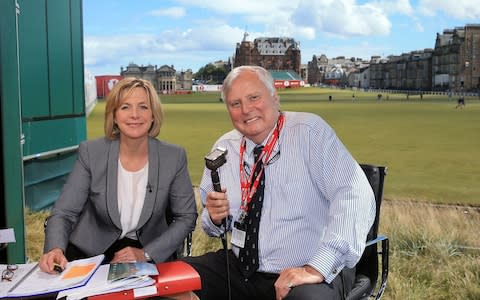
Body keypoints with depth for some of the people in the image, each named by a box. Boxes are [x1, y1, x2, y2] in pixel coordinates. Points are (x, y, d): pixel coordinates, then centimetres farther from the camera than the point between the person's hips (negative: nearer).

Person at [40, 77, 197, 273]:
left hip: (151, 255, -1)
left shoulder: (173, 157, -8)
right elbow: (63, 213, -8)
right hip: (90, 250, 2)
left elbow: (186, 217, -1)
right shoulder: (90, 153, -8)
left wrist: (146, 254, -13)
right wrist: (55, 249, -29)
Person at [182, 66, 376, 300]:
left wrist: (317, 268, -29)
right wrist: (215, 217, -7)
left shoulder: (310, 131, -10)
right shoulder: (223, 148, 7)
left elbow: (356, 197, -22)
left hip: (315, 275, -5)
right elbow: (212, 225, 17)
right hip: (239, 269, 5)